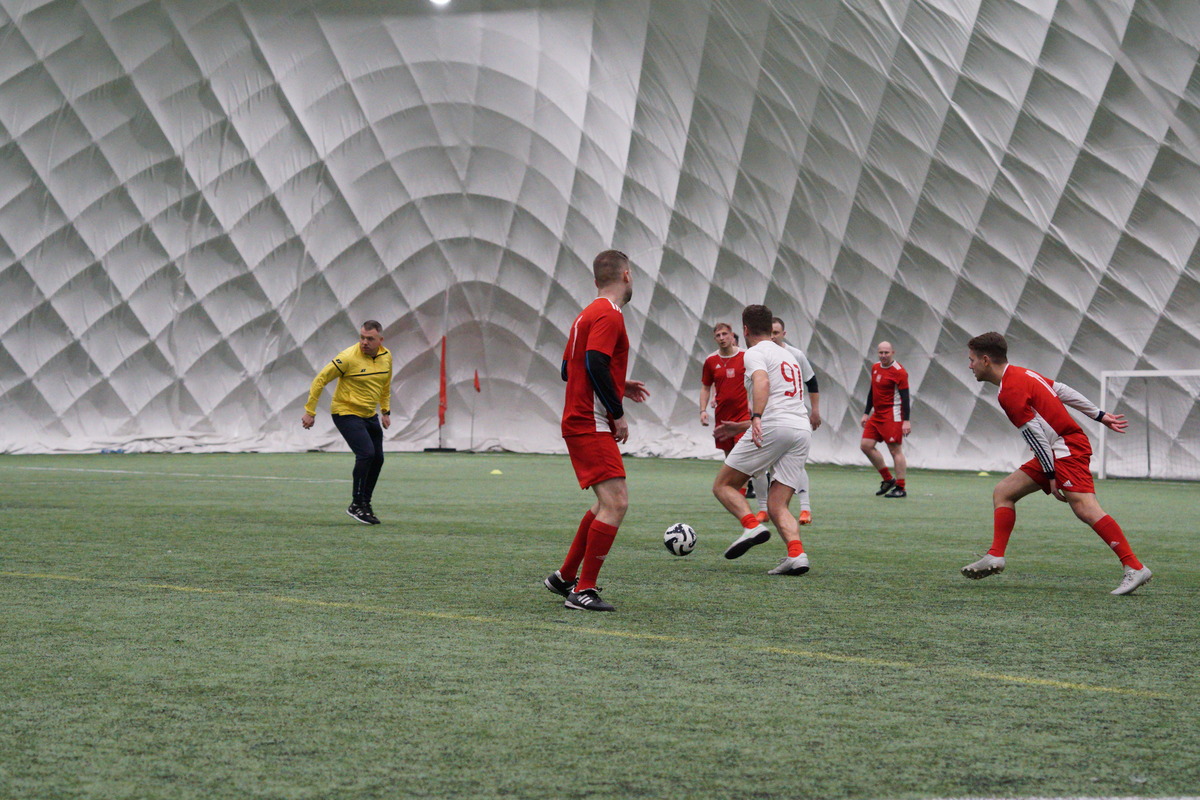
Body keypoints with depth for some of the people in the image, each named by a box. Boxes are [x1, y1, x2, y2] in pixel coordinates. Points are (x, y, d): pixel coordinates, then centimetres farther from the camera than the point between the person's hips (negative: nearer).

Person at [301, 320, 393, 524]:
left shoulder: (386, 356, 1)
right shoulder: (348, 357, -19)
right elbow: (320, 380, -13)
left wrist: (386, 410, 19)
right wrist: (309, 411, -12)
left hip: (369, 415, 7)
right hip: (346, 413, -7)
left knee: (377, 458, 5)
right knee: (366, 453, -21)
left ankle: (365, 504, 19)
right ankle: (356, 504, -9)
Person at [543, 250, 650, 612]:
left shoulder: (588, 314, 18)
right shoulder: (609, 315, -12)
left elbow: (568, 370, 22)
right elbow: (595, 365, -24)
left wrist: (621, 387, 22)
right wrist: (618, 412, -16)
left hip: (578, 423, 11)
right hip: (592, 426, -11)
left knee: (606, 503, 19)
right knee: (616, 504, -15)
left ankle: (565, 576, 26)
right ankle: (583, 591, -14)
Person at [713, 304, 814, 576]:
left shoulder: (755, 353, 5)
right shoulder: (788, 356, 31)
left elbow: (762, 382, -18)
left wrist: (756, 417, -34)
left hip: (772, 427, -7)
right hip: (802, 429, 7)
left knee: (722, 486, 6)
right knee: (778, 506, 4)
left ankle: (752, 526, -18)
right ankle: (797, 555, -20)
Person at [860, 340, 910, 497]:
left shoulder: (899, 372, -12)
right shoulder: (875, 367, 12)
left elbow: (905, 397, -14)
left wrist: (906, 421, -19)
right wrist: (866, 413, 19)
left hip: (892, 416, -8)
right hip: (877, 414, 8)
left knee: (895, 450, -7)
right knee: (866, 445, 3)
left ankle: (901, 488, -1)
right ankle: (888, 479, 14)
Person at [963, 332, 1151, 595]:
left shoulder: (1009, 391, -15)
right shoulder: (1020, 374, 15)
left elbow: (1036, 433, -17)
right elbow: (1063, 391, 18)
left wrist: (1051, 475, -13)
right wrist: (1100, 415, 22)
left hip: (1066, 449, -11)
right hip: (1055, 453, 11)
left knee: (1085, 508, -22)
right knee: (1003, 492, 8)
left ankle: (1134, 568, -26)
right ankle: (995, 557, 4)